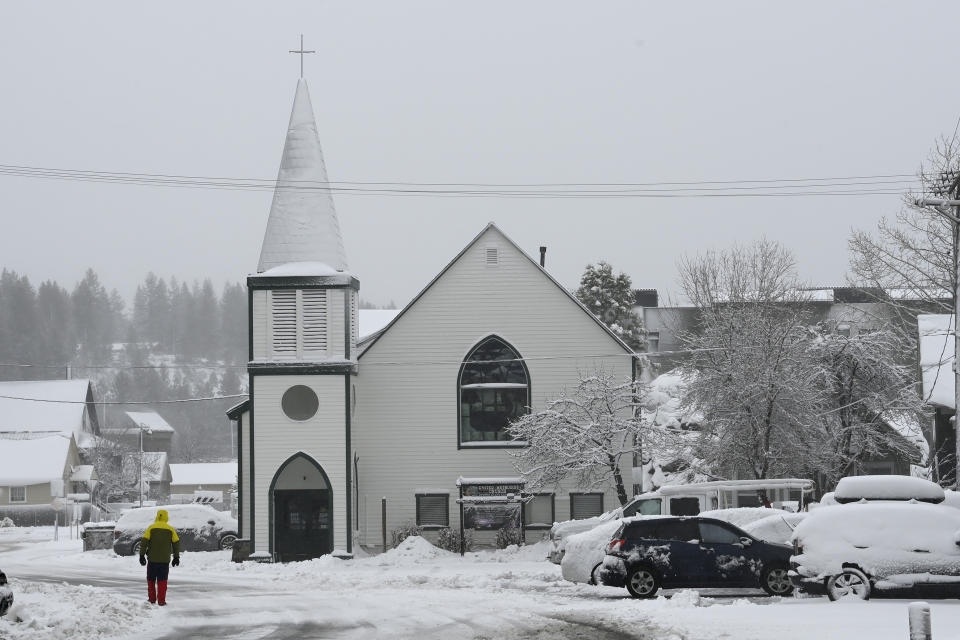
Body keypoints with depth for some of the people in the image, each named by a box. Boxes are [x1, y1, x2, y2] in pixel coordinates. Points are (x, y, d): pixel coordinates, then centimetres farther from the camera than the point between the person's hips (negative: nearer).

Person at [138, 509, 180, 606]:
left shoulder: (151, 528, -2)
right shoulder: (170, 529, 1)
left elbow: (144, 542, -6)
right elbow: (176, 543, 5)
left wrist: (142, 555, -1)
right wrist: (176, 557, 13)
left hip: (152, 559, -1)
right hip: (165, 560, 1)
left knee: (151, 580, 12)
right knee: (162, 581, 5)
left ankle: (152, 599, 13)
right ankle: (161, 601, 0)